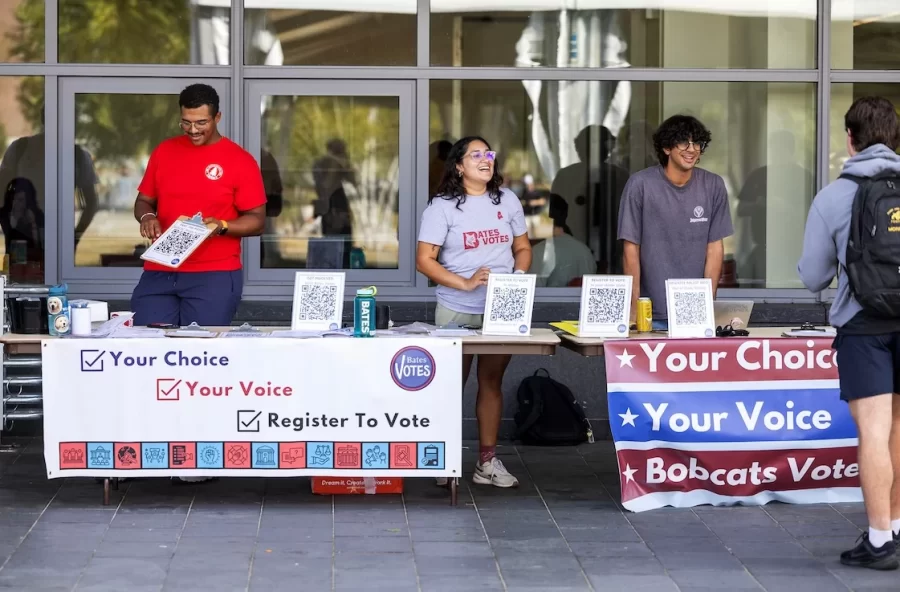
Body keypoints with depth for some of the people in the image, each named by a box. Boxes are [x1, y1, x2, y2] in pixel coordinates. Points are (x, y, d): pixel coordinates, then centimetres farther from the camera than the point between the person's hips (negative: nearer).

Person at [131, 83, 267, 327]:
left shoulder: (240, 161, -2)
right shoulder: (163, 151, 9)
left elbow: (256, 220, -1)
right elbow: (144, 201, 17)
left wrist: (222, 226, -19)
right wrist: (147, 217, -5)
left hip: (214, 275, -3)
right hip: (159, 273, 3)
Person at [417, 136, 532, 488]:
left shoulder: (507, 201, 8)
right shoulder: (442, 206, -5)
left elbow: (523, 248, 15)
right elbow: (424, 260, -10)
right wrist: (465, 283, -20)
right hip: (457, 310, -3)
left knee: (492, 382, 8)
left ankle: (487, 462, 14)